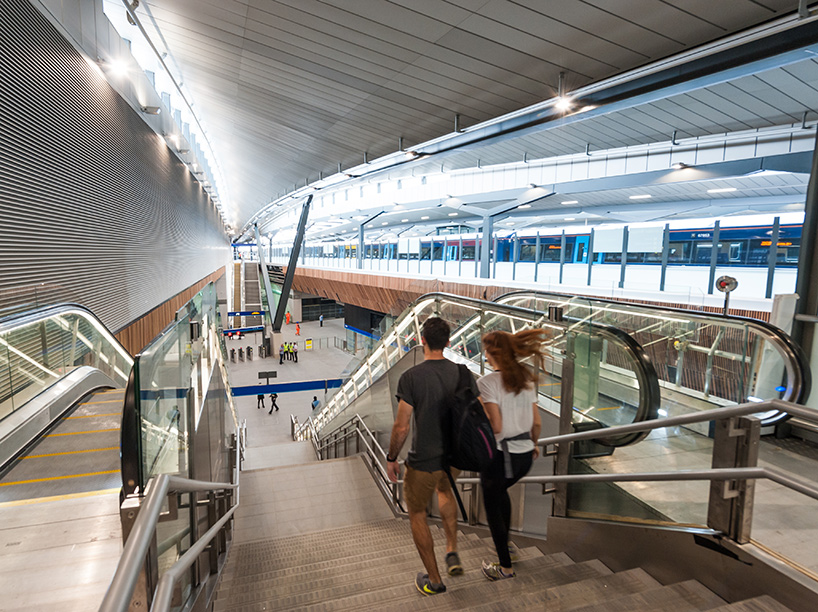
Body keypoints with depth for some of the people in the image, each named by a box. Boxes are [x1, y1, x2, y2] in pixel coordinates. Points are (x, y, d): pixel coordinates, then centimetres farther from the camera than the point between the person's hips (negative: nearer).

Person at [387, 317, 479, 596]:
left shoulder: (411, 377, -20)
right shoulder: (462, 373, -8)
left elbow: (401, 427, -18)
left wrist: (391, 458, -2)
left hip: (423, 462, -4)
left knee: (417, 513, 20)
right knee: (444, 488, 36)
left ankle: (434, 580, 31)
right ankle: (452, 553, 34)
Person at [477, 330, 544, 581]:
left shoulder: (487, 382, -18)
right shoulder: (526, 378, 2)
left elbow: (496, 427, -23)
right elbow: (536, 422, 6)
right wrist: (533, 444, 23)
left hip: (500, 455, -7)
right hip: (525, 455, 7)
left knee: (492, 505, 15)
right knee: (500, 492, 31)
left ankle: (505, 566, 26)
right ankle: (504, 544, 45)